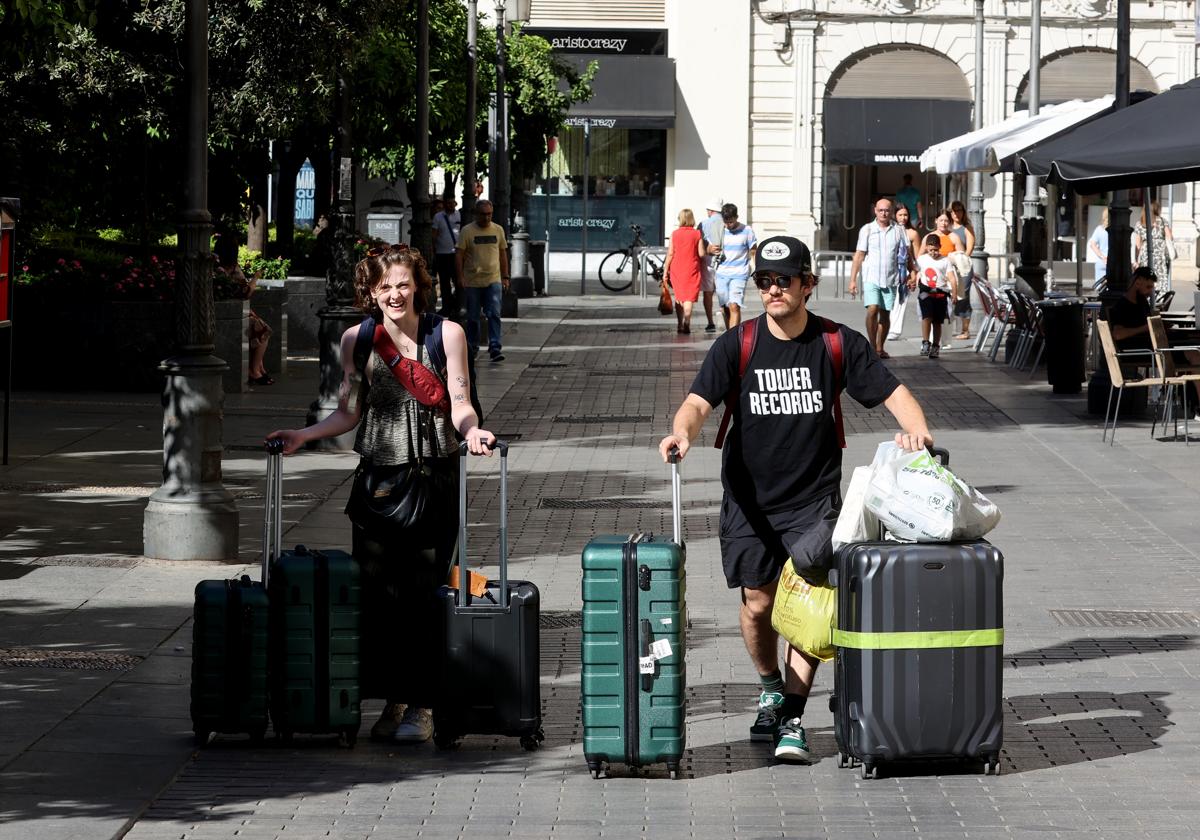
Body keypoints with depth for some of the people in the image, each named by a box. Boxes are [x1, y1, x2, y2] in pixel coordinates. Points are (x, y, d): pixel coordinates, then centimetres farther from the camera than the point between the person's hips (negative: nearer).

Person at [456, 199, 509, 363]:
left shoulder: (498, 230, 8)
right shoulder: (467, 231, -2)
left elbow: (503, 254, 15)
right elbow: (459, 255, -3)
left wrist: (505, 277, 11)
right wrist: (460, 277, -11)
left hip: (493, 280, 1)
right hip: (472, 282, -1)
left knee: (494, 314, -12)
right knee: (473, 317, 7)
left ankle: (495, 348, -16)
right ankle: (472, 348, 22)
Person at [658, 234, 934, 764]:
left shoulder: (838, 343, -2)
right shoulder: (737, 346, -3)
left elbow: (891, 390, -1)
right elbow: (700, 401, -13)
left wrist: (915, 428, -22)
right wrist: (683, 431, -36)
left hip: (814, 499, -1)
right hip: (750, 500, 1)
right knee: (758, 603, 7)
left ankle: (792, 720, -5)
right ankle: (772, 692, 35)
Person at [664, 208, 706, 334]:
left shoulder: (675, 234, -1)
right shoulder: (697, 234, -5)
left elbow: (670, 254, -1)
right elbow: (701, 253, -7)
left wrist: (665, 270, 6)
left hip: (676, 268, 2)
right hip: (692, 268, -2)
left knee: (679, 298, 15)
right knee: (689, 298, -3)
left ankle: (679, 325, 17)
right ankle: (686, 323, -17)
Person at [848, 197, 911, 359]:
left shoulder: (898, 230, 6)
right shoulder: (867, 229, 1)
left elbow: (906, 255, 11)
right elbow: (859, 255, 1)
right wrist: (853, 280, -3)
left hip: (891, 279, 2)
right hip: (871, 278, -2)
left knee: (885, 314, 6)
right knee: (872, 310, -17)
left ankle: (880, 348, 16)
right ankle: (872, 346, -8)